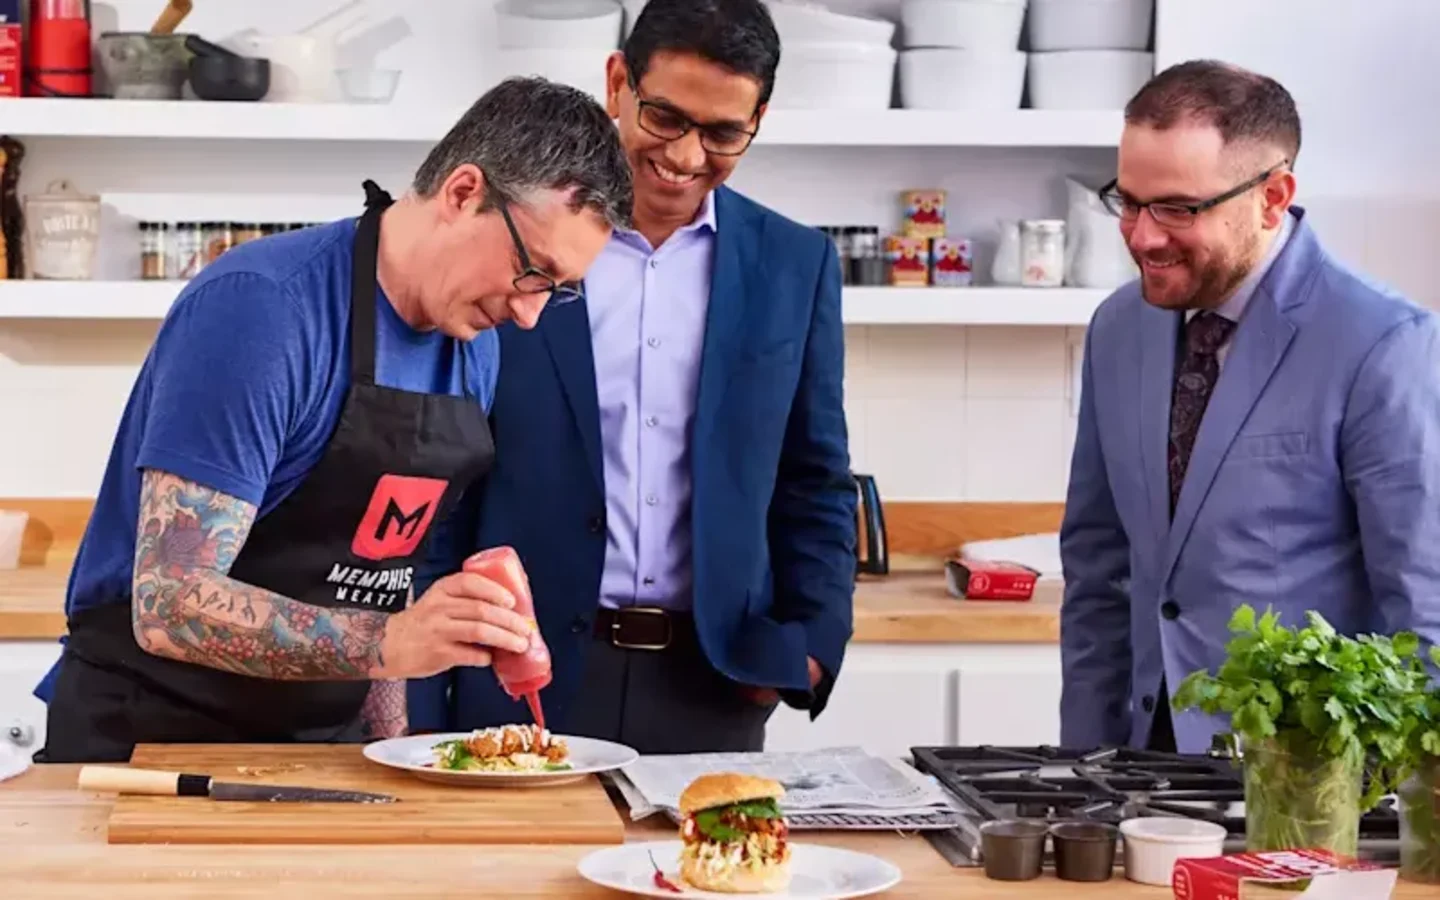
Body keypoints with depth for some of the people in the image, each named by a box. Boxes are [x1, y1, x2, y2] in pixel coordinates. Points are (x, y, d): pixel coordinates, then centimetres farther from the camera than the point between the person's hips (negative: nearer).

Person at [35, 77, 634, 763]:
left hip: (327, 736, 7)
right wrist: (388, 643, -32)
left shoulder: (474, 344, 6)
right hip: (151, 731, -6)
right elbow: (169, 605, -22)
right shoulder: (257, 307, -17)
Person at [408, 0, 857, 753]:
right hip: (519, 683, -2)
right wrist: (419, 708, -3)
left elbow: (814, 485, 13)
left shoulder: (793, 266, 6)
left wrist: (811, 642, -3)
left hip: (711, 690, 2)